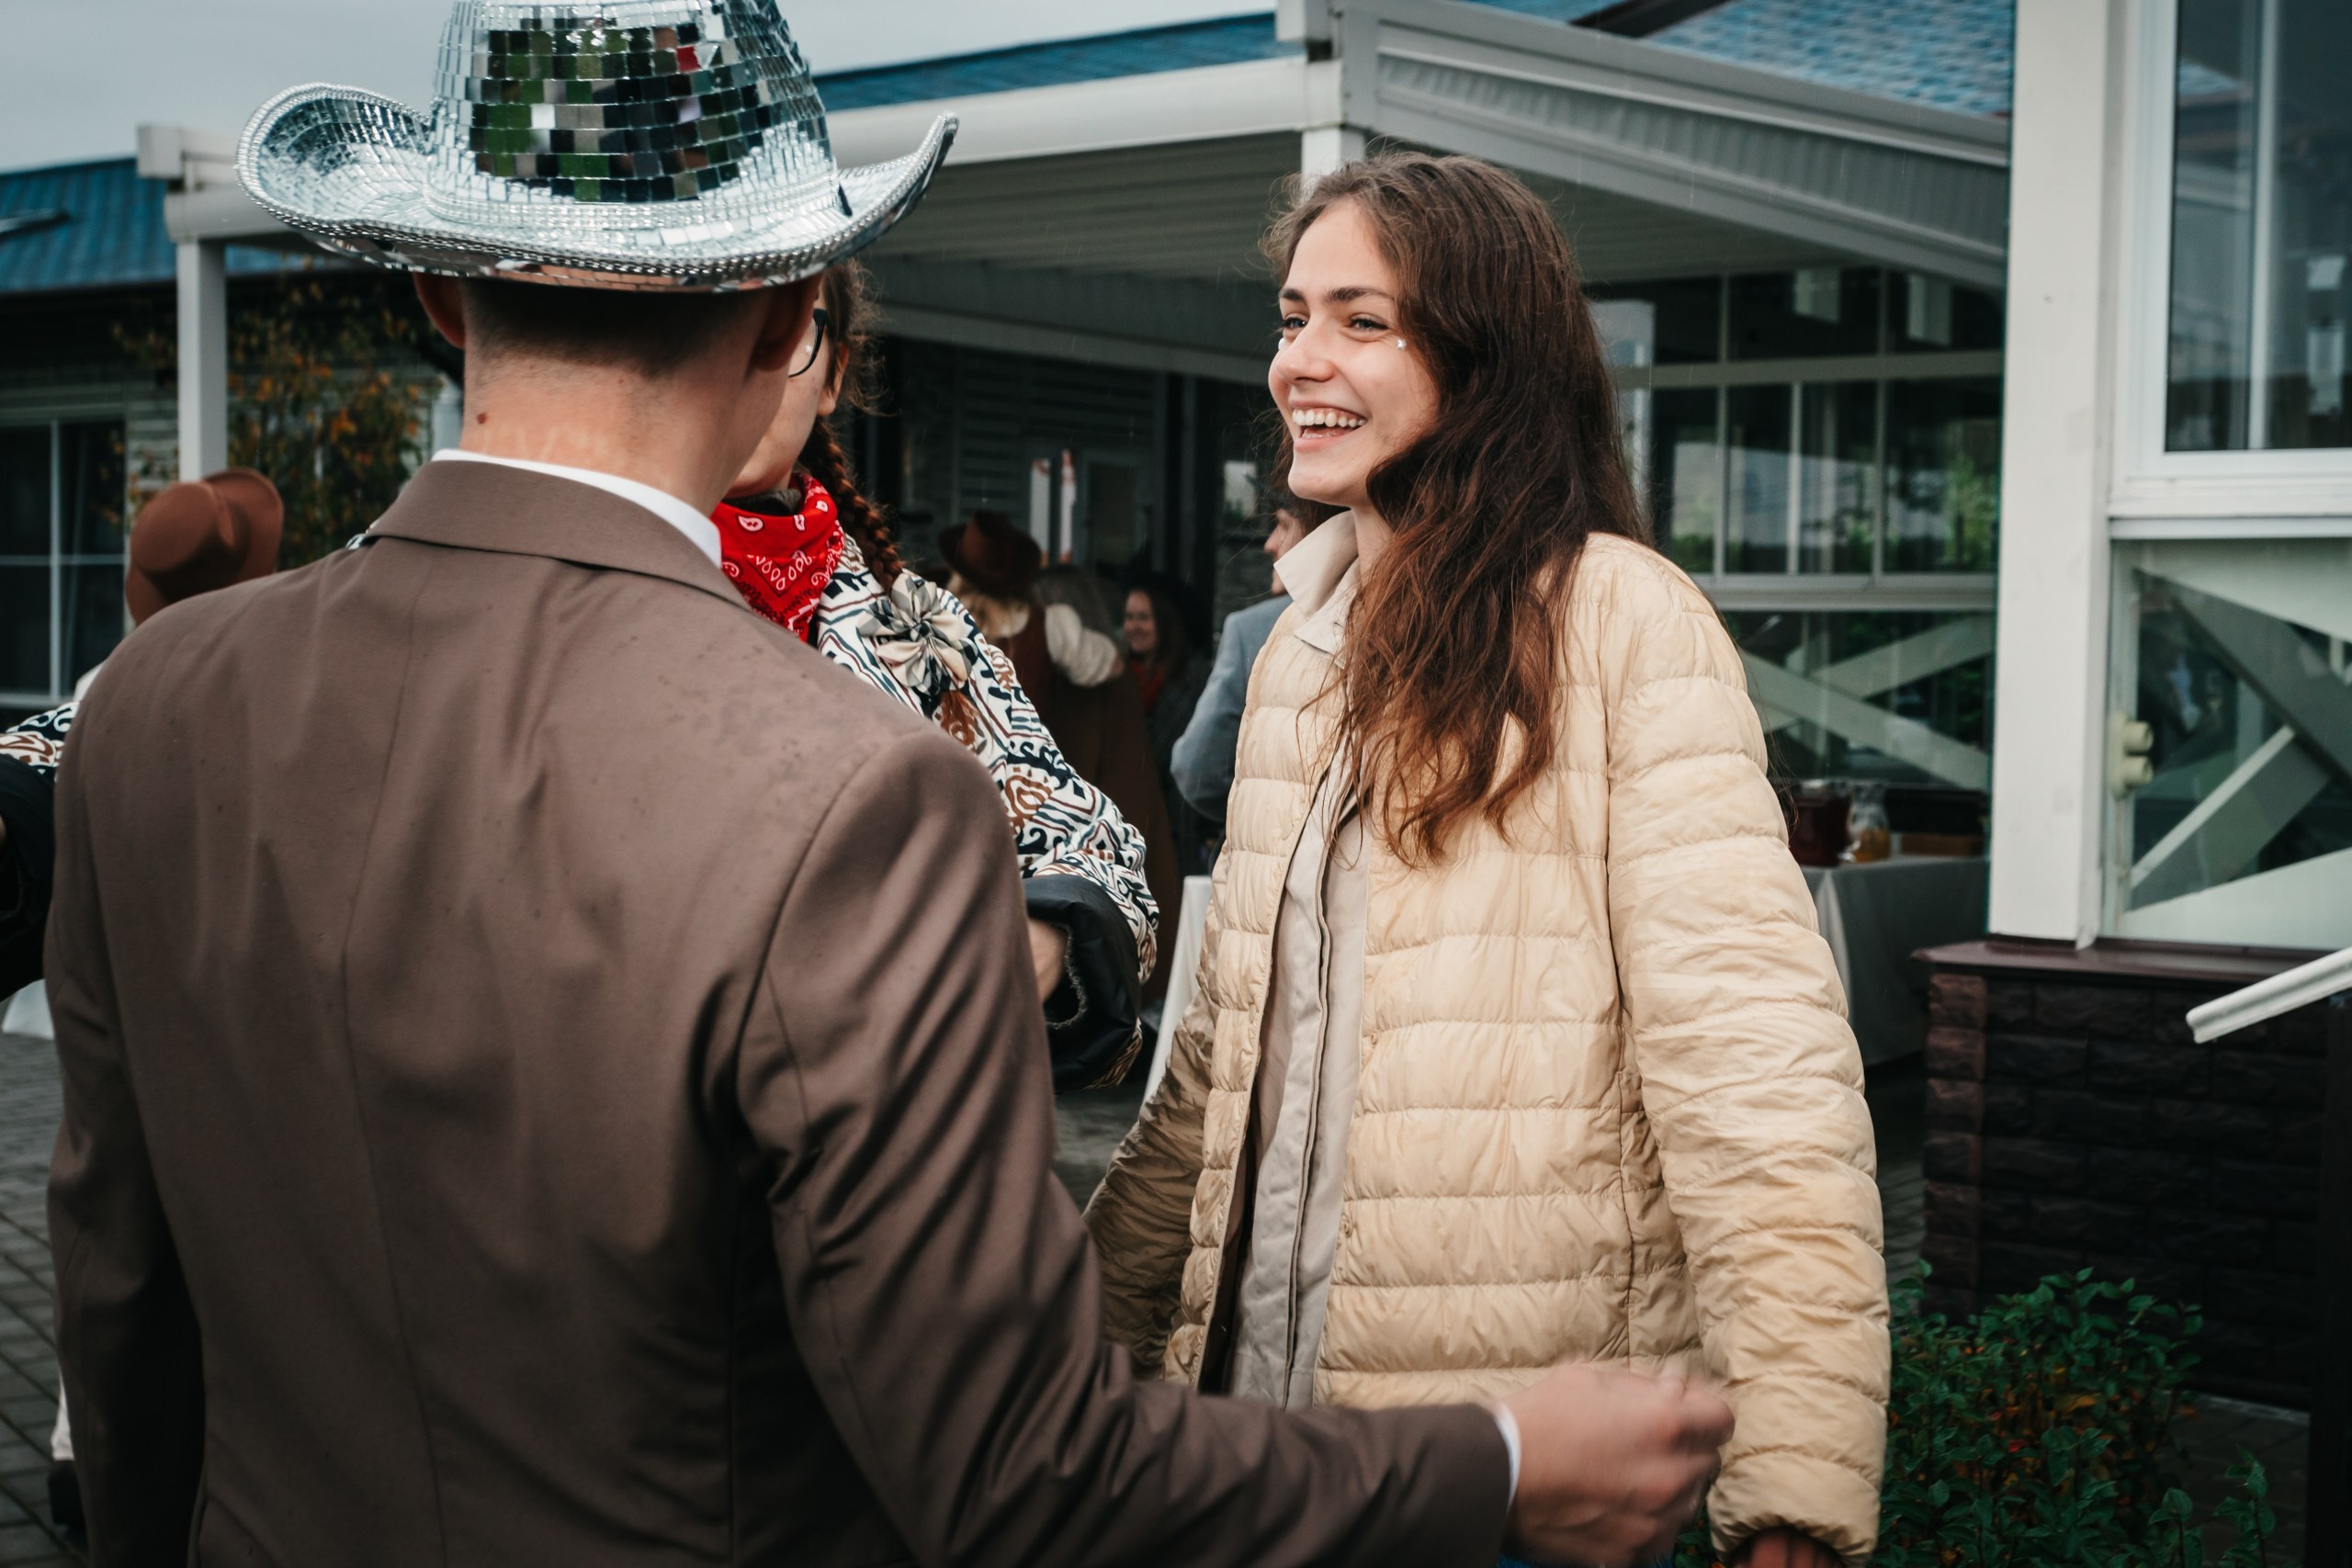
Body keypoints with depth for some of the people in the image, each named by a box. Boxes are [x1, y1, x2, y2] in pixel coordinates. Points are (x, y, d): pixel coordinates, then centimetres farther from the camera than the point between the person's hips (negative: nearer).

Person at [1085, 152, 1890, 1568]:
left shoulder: (1624, 622, -12)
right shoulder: (1301, 650, 10)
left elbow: (1754, 1075, -20)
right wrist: (1093, 1317, 14)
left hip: (1527, 1449, -6)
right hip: (1262, 1384, 7)